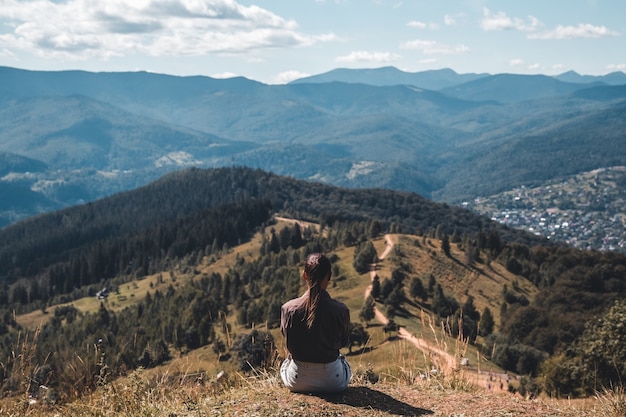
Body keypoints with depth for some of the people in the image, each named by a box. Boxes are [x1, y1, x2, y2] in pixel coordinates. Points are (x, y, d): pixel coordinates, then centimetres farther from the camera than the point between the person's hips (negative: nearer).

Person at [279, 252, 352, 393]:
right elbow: (343, 342, 1)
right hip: (333, 382, 0)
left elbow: (288, 342, 0)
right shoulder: (341, 310, -18)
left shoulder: (288, 309, -18)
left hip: (297, 382, 0)